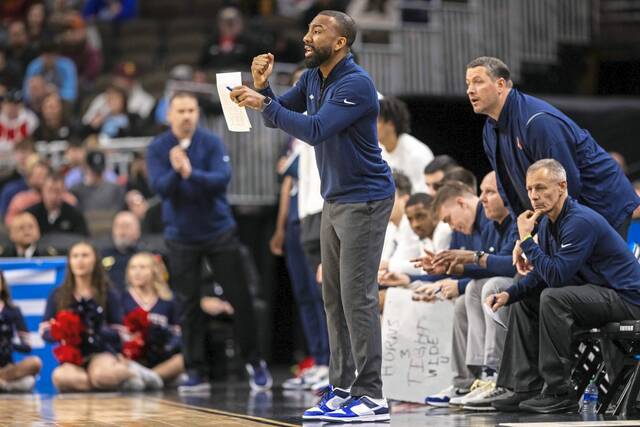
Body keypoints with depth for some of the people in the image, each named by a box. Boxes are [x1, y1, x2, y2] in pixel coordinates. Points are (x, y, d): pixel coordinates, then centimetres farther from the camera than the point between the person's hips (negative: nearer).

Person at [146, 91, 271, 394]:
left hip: (219, 231, -1)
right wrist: (176, 173, -33)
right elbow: (159, 187, -14)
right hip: (181, 237, 1)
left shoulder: (211, 143, -6)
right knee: (189, 305, 2)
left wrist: (191, 173, -34)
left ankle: (255, 363, 14)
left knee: (240, 298, 0)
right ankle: (196, 372, 7)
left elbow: (222, 178, -19)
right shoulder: (157, 149, -3)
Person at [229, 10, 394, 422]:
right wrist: (262, 86, -7)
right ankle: (342, 389, 12)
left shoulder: (356, 84, -20)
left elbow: (314, 130, -29)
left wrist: (264, 103, -27)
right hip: (335, 199, 9)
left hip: (365, 200, -9)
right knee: (334, 296, 8)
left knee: (358, 296, -11)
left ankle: (371, 396, -9)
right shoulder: (312, 79, 7)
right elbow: (278, 116, 12)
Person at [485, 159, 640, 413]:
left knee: (553, 298, -30)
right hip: (596, 292, 10)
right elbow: (540, 276, 13)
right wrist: (508, 294, -4)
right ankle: (526, 389, 6)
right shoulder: (547, 222, 6)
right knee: (523, 302, 13)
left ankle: (560, 393, -24)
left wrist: (526, 239, -23)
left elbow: (556, 276, -30)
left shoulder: (580, 221, -23)